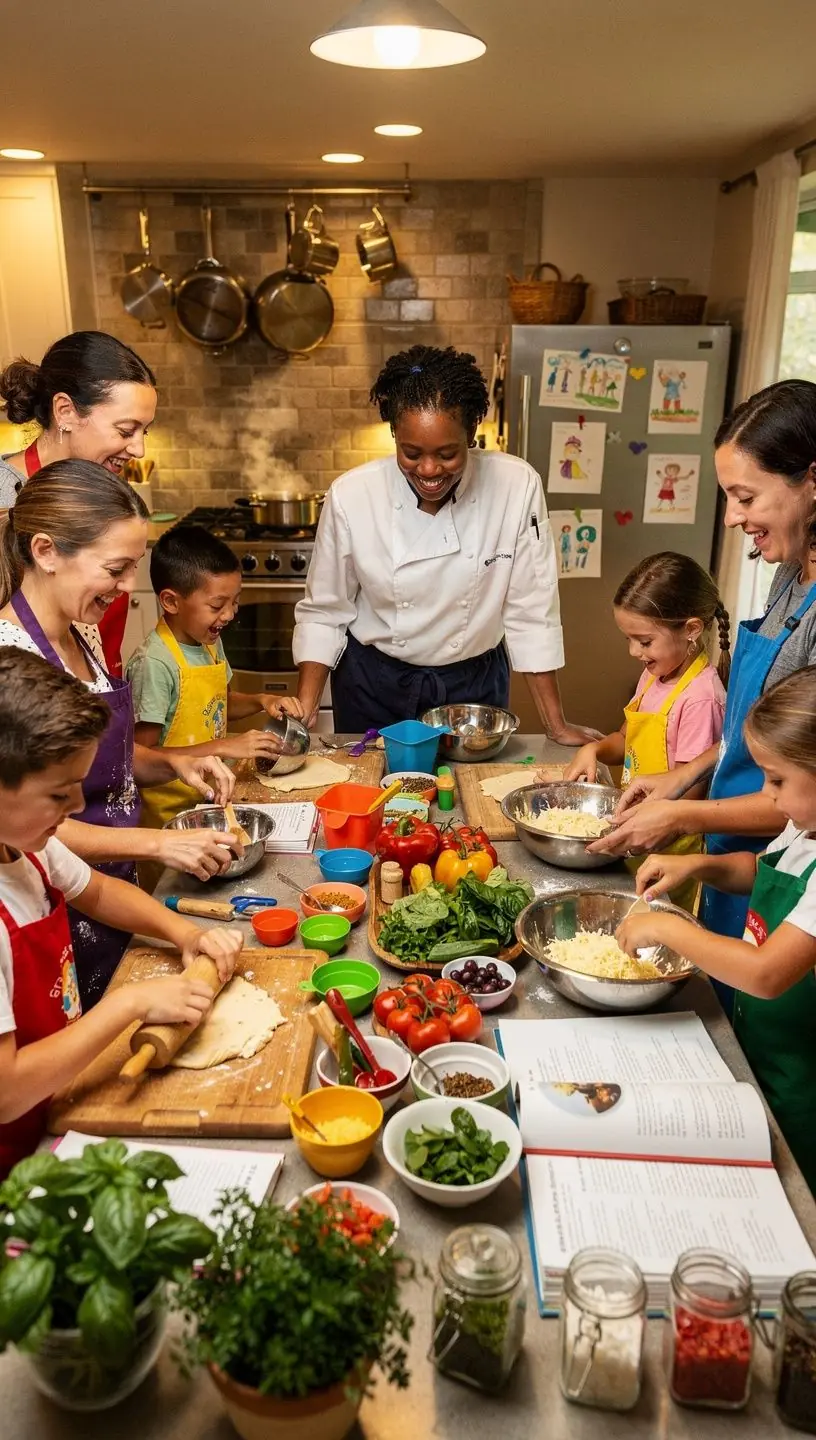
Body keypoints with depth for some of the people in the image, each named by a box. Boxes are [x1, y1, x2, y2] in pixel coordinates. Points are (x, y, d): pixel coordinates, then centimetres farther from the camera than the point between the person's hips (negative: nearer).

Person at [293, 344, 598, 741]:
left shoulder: (517, 487, -18)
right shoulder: (351, 495, -17)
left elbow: (530, 613, -11)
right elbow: (323, 614, -7)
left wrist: (556, 725, -8)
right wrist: (302, 719, -14)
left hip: (474, 683, 0)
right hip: (373, 686, 0)